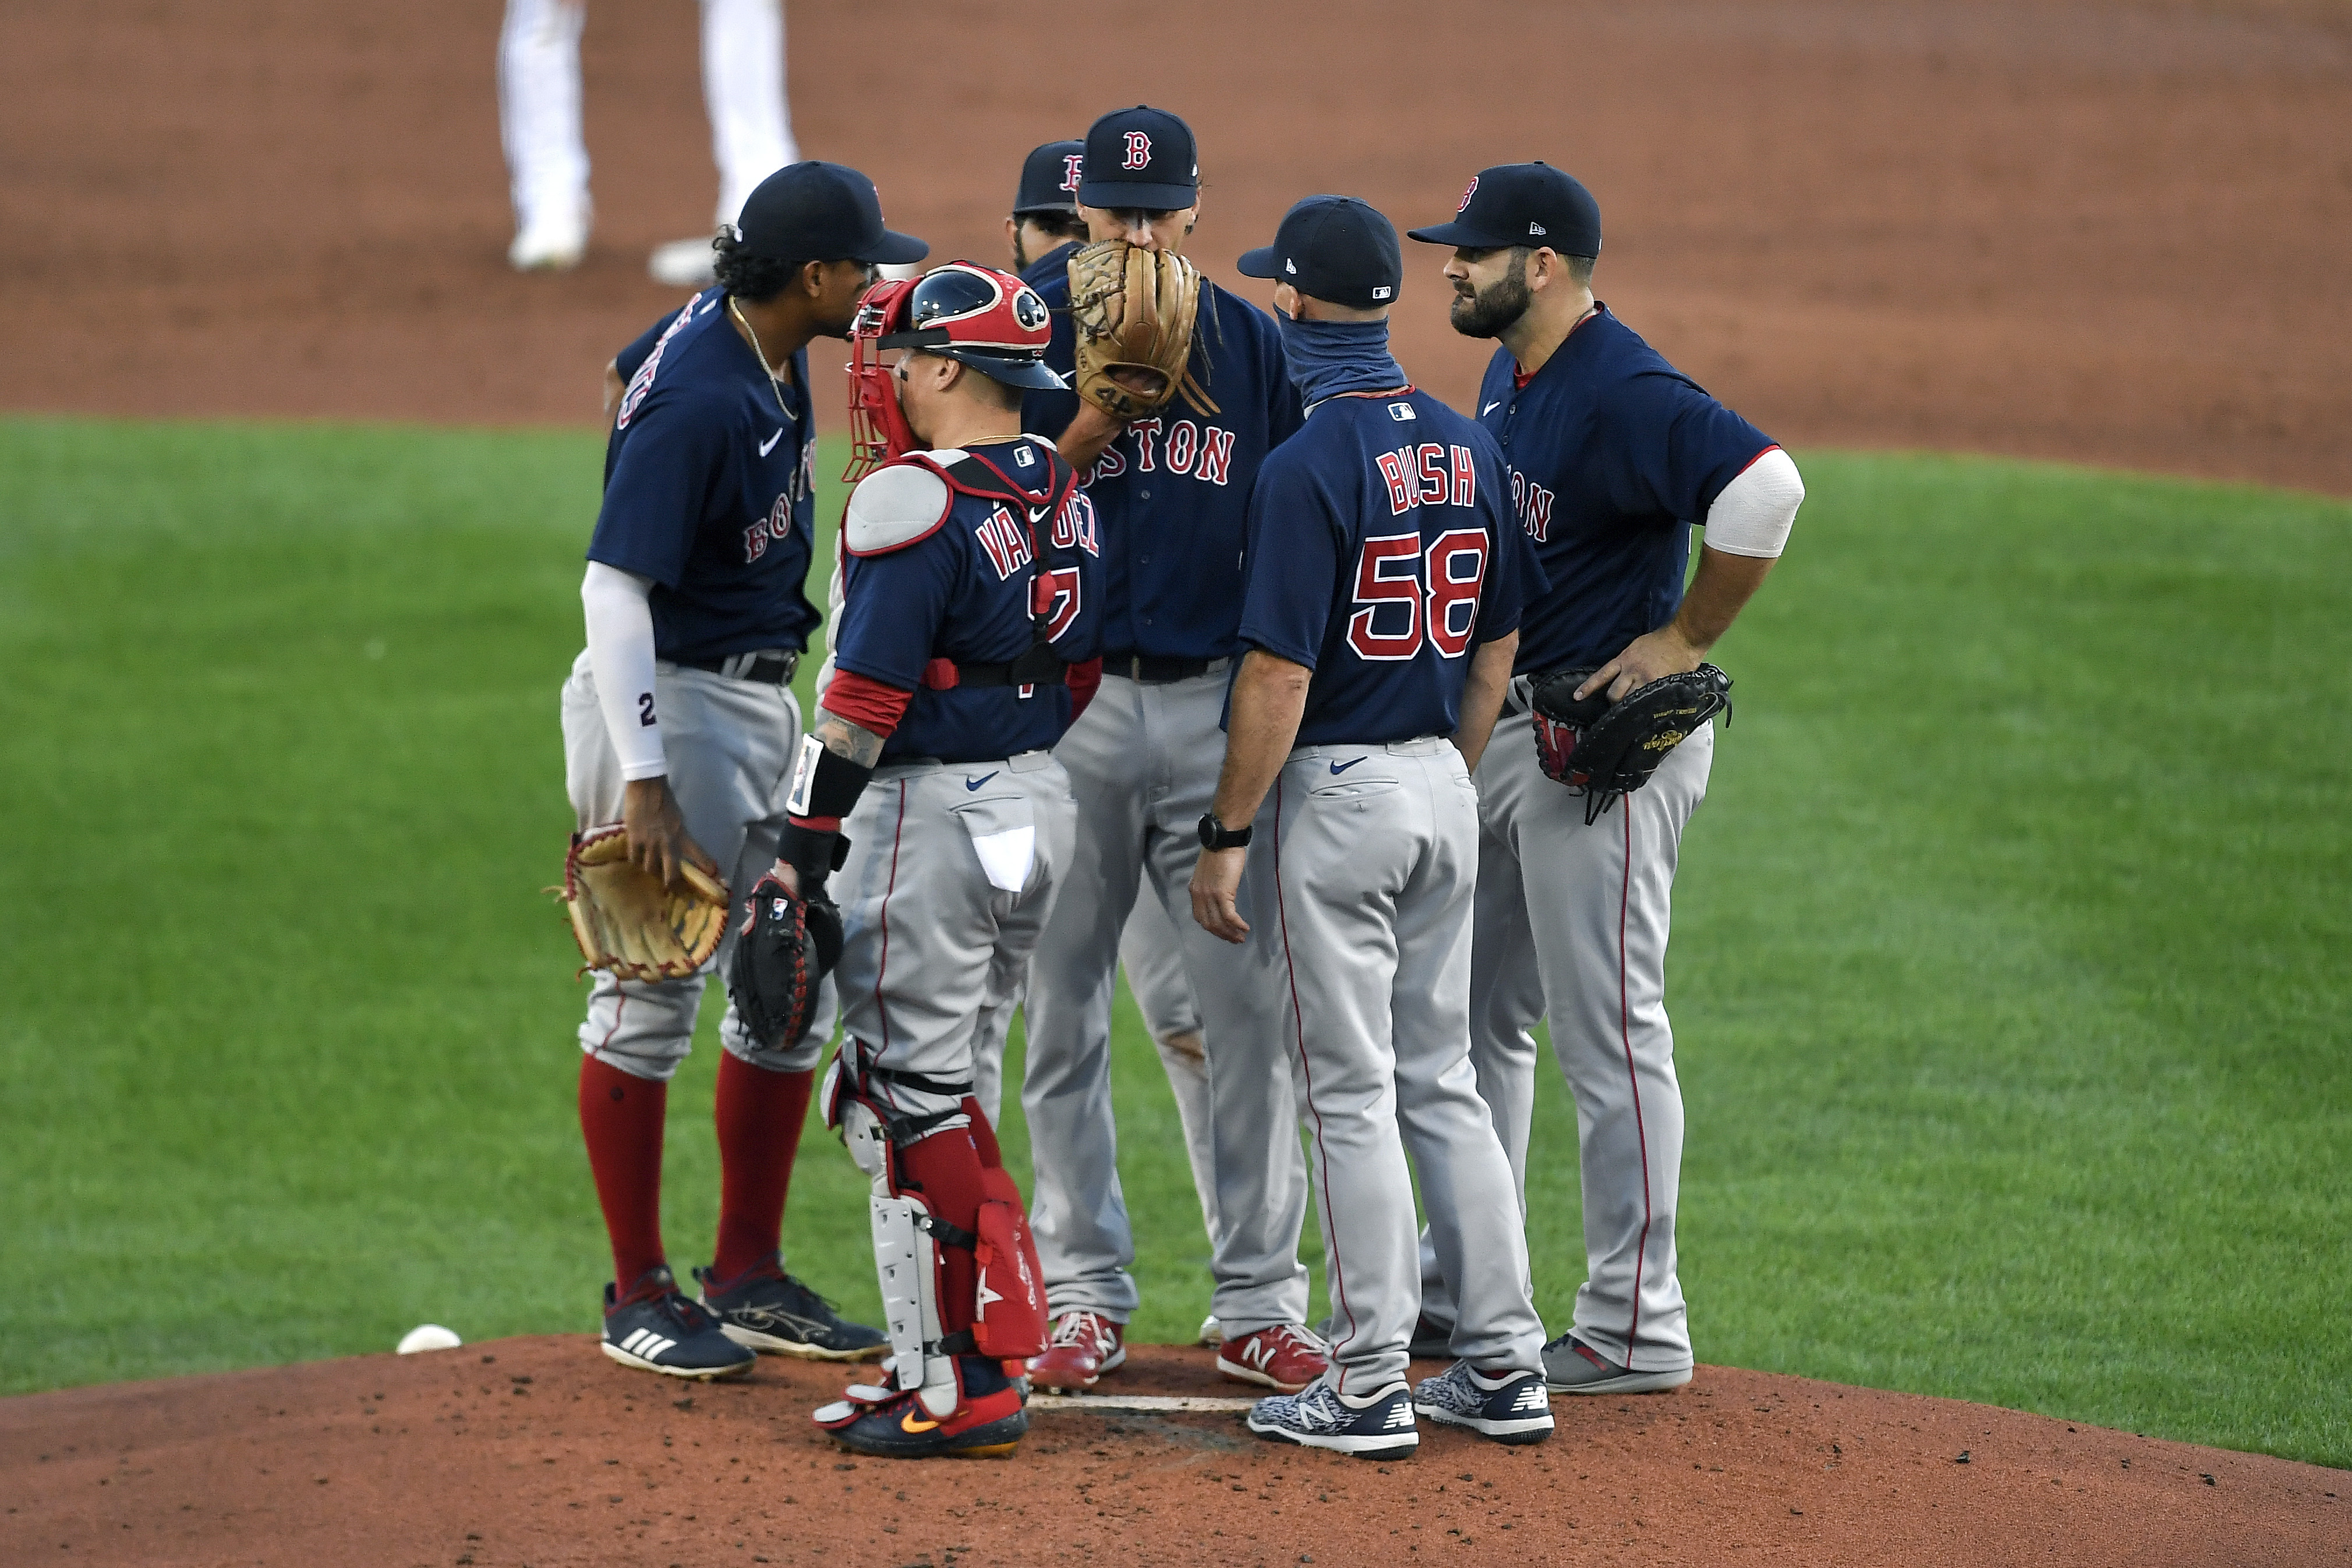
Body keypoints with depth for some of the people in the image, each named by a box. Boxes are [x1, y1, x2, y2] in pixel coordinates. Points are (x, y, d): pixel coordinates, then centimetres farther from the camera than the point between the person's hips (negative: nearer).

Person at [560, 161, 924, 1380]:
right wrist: (643, 781, -30)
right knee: (652, 995, -3)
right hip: (668, 697, -10)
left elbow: (626, 374, 22)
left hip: (762, 699, 10)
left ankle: (748, 1279, 18)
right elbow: (614, 588, -27)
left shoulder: (762, 339, 1)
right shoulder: (700, 405, -25)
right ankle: (640, 1299, 5)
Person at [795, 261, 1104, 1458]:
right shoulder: (1065, 495, 9)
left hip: (933, 812, -9)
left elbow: (865, 697, -19)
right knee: (930, 1077, 17)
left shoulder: (917, 502, -16)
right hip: (1044, 808, 9)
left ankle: (963, 1386, -4)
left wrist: (803, 850, -16)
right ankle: (947, 1356, 18)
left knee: (911, 1098, -3)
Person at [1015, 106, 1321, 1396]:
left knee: (1253, 1004, -2)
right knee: (1063, 1012, 4)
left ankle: (1259, 1304, 5)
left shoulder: (1253, 347, 6)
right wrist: (1104, 409, -20)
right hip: (1066, 703, -1)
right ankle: (1085, 1302, 13)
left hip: (1219, 708, 1)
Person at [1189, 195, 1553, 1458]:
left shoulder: (1309, 465, -17)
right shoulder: (1469, 449, 6)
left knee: (1350, 1093, -2)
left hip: (1333, 790, -7)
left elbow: (1279, 673, -19)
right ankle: (1504, 1366, 14)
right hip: (1442, 788, 7)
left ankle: (1367, 1387, 1)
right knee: (1441, 1079, 14)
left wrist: (1225, 837, -14)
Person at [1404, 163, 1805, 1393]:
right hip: (1504, 730, 10)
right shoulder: (1510, 378, 11)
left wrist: (1686, 638, -24)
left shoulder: (1623, 393, -21)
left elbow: (1763, 485, -35)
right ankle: (1462, 1292, 27)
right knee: (1476, 1016, 16)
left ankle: (1635, 1329, -2)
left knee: (1606, 1031, -6)